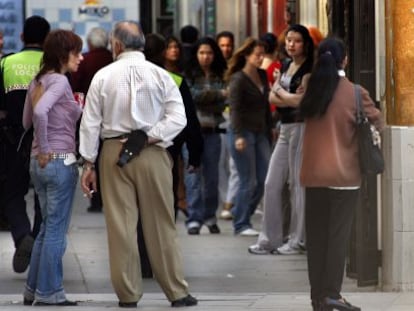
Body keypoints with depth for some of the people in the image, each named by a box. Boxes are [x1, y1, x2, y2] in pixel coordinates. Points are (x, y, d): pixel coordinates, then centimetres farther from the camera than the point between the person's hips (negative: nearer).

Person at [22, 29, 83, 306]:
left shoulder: (37, 82, 11)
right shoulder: (59, 81, -14)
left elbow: (27, 121, 20)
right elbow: (40, 111, -30)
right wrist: (45, 149, -21)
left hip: (39, 162, 8)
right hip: (61, 160, -8)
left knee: (48, 227, 17)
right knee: (56, 230, -1)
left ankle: (34, 289, 20)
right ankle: (49, 292, 4)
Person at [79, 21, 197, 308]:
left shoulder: (103, 77, 1)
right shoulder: (160, 75, 0)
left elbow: (90, 123, 3)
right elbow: (177, 119, -8)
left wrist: (88, 163, 8)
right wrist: (147, 138, -7)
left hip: (113, 153, 0)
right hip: (153, 154, 0)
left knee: (120, 225, 4)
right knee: (161, 225, 6)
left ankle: (128, 294, 6)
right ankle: (177, 293, 9)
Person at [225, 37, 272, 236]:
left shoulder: (262, 76, 12)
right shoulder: (238, 79, -7)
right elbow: (235, 109, -14)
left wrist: (268, 133, 15)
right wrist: (238, 136, -23)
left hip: (260, 133, 7)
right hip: (242, 134, -7)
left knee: (264, 180, 2)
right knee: (249, 182, -5)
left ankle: (242, 215, 18)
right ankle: (241, 225, 6)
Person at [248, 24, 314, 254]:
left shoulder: (309, 69, -8)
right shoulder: (285, 66, 16)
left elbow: (299, 100, -17)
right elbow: (272, 98, 9)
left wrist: (280, 90, -1)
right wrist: (291, 98, -8)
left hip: (300, 127, -8)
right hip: (285, 128, 8)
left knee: (298, 183, -4)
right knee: (272, 184, 6)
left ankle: (297, 241, 3)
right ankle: (270, 239, 10)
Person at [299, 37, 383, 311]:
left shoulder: (311, 90, 2)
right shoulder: (355, 93, -9)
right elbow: (376, 122, 2)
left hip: (313, 173, 4)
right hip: (344, 174, -4)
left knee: (316, 235, 8)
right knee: (339, 235, -1)